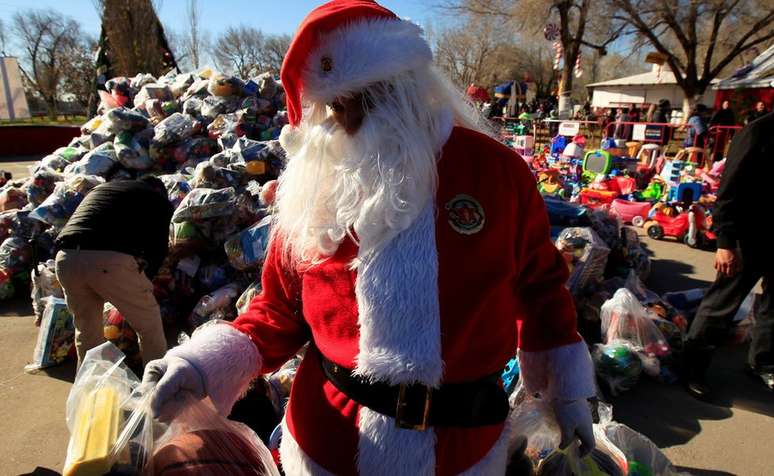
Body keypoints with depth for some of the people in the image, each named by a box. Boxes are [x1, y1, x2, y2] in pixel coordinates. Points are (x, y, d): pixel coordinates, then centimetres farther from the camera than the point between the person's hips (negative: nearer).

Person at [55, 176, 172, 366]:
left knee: (86, 330, 25)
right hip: (110, 260, -5)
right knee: (149, 327, 14)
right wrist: (143, 278, 27)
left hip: (66, 258, 6)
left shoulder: (99, 188, 35)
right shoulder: (159, 200, 18)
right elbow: (159, 250, 11)